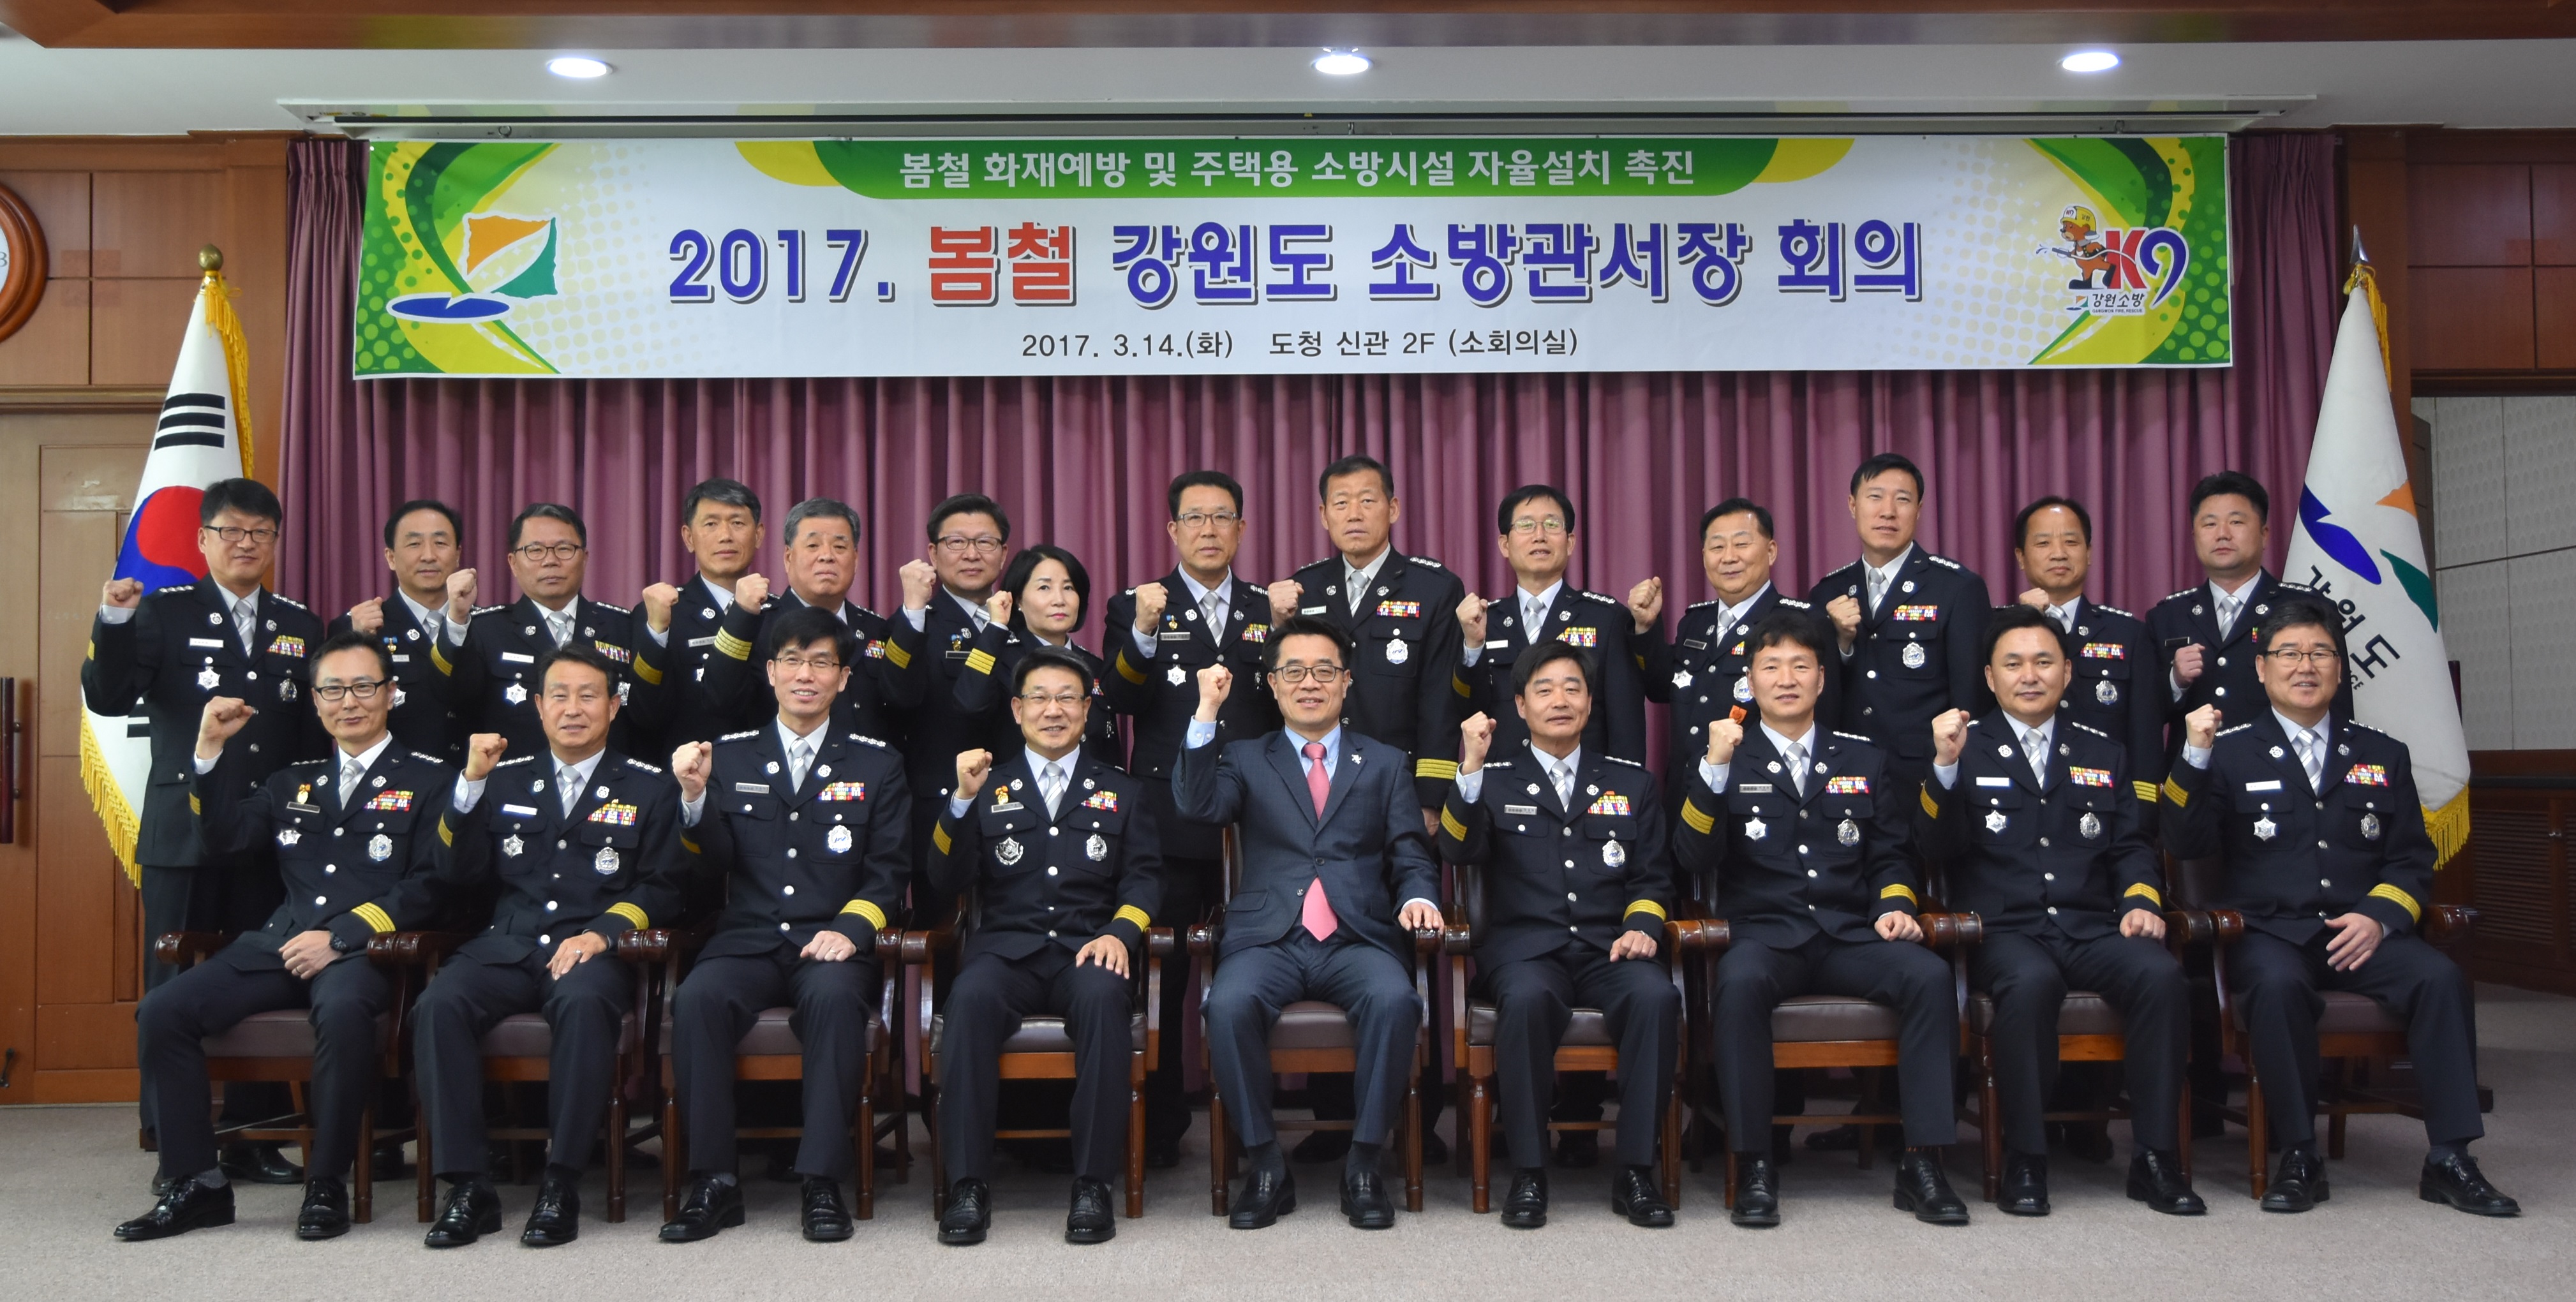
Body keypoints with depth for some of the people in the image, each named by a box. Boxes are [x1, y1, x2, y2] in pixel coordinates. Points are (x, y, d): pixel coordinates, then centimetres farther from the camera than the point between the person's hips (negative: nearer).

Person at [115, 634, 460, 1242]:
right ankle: (195, 1182, -4)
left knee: (342, 1010, -38)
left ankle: (327, 1184, -21)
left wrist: (341, 936, -14)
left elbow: (431, 884, -4)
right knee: (162, 1011, -17)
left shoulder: (428, 779, 6)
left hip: (366, 948, -5)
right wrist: (210, 751, 3)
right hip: (280, 941, 5)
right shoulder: (292, 781, 25)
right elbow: (225, 838, 13)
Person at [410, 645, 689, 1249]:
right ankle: (469, 1187, -21)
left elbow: (661, 887, 4)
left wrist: (603, 931, -14)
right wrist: (471, 784, 3)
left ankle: (562, 1183, -25)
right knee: (438, 1007, -28)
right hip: (506, 945, 3)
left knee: (584, 1003, -37)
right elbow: (456, 877, 12)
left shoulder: (649, 787, 11)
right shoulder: (506, 779, 19)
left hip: (592, 950, -3)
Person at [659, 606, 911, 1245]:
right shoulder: (730, 756, 14)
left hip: (832, 943, -1)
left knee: (834, 995, -34)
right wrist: (697, 797, -13)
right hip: (746, 941, 2)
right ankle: (714, 1181, -18)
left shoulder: (876, 765, 11)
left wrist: (849, 929, -14)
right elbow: (716, 865, 5)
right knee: (697, 998, -30)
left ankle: (823, 1182, -26)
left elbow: (888, 874, 5)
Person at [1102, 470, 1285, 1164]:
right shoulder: (1134, 606, 7)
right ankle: (1160, 1127, 13)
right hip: (1169, 825, -1)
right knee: (1161, 976, 1)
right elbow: (1120, 701, -7)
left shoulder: (1270, 609, 14)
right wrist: (1144, 633, -23)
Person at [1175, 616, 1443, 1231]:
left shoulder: (1385, 764, 20)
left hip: (1358, 940, 0)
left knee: (1395, 1001, -33)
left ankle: (1363, 1163, -15)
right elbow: (1197, 805, -3)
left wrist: (1417, 897, -9)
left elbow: (1412, 857, 13)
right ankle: (1266, 1168, -13)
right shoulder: (1246, 759, 18)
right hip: (1268, 940, 0)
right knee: (1229, 1005, -32)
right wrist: (1207, 712, -8)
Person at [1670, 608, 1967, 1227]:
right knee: (1739, 982, -36)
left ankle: (1922, 1164, -19)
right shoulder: (1724, 761, 9)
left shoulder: (1864, 760, 19)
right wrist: (1714, 769, -15)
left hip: (1851, 936, 3)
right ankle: (1753, 1167, -25)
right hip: (1765, 935, -2)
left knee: (1929, 974, -28)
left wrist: (1894, 905, -2)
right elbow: (1692, 858, -4)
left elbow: (1891, 854, 19)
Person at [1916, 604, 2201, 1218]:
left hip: (2094, 929, 3)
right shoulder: (1964, 746, 9)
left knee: (2162, 973, -28)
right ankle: (2025, 1162, -23)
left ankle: (2156, 1159, -16)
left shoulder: (2104, 753, 21)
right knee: (2031, 980, -36)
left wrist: (2141, 900, -3)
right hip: (2005, 931, -3)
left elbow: (2131, 846, 17)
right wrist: (1945, 765, -17)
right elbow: (1937, 848, -2)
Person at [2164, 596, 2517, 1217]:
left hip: (2362, 933, 3)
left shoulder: (2383, 755, 17)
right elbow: (2186, 844, -5)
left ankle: (2449, 1160, -16)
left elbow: (2412, 860, 14)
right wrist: (2195, 757, -18)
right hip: (2270, 933, -3)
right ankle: (2299, 1160, -23)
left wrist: (2379, 918, -7)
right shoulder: (2231, 751, 7)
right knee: (2277, 984, -35)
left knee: (2441, 977, -26)